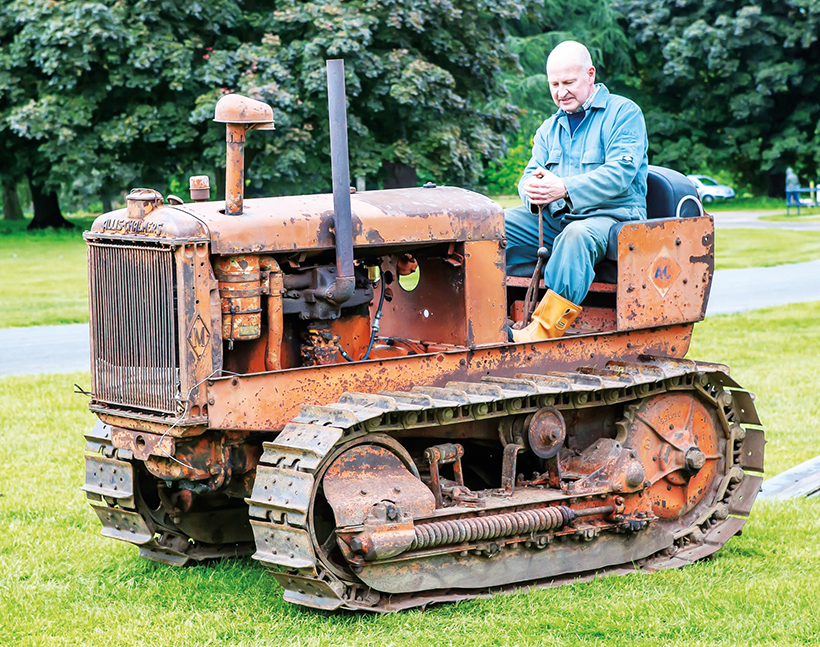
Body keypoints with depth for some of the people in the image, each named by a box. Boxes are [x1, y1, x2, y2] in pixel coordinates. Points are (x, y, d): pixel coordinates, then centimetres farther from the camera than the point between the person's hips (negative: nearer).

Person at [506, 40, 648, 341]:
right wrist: (534, 191, -18)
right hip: (552, 218, 7)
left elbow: (620, 173, -15)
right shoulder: (549, 129, 21)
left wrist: (564, 189, -29)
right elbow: (531, 175, 10)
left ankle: (541, 334, -48)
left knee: (576, 236, -40)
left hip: (610, 216, -6)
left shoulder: (624, 113, -1)